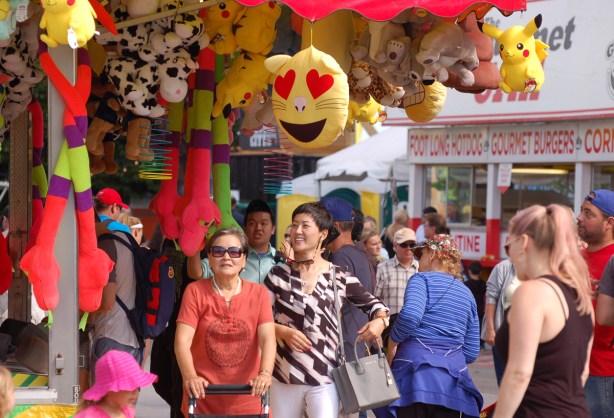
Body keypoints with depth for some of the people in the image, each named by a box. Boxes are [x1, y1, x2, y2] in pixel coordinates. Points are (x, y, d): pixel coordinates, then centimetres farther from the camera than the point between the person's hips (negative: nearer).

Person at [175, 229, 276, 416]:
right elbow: (182, 341, -10)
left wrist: (265, 373, -29)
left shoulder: (259, 293, 4)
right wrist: (190, 377, -28)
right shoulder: (195, 291, 0)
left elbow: (268, 339, -10)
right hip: (203, 398, -1)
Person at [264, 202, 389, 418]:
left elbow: (372, 304, 10)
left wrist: (380, 320, -12)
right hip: (283, 376, 2)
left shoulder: (340, 277, 1)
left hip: (324, 379, -2)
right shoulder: (278, 275, 4)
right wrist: (283, 331, -16)